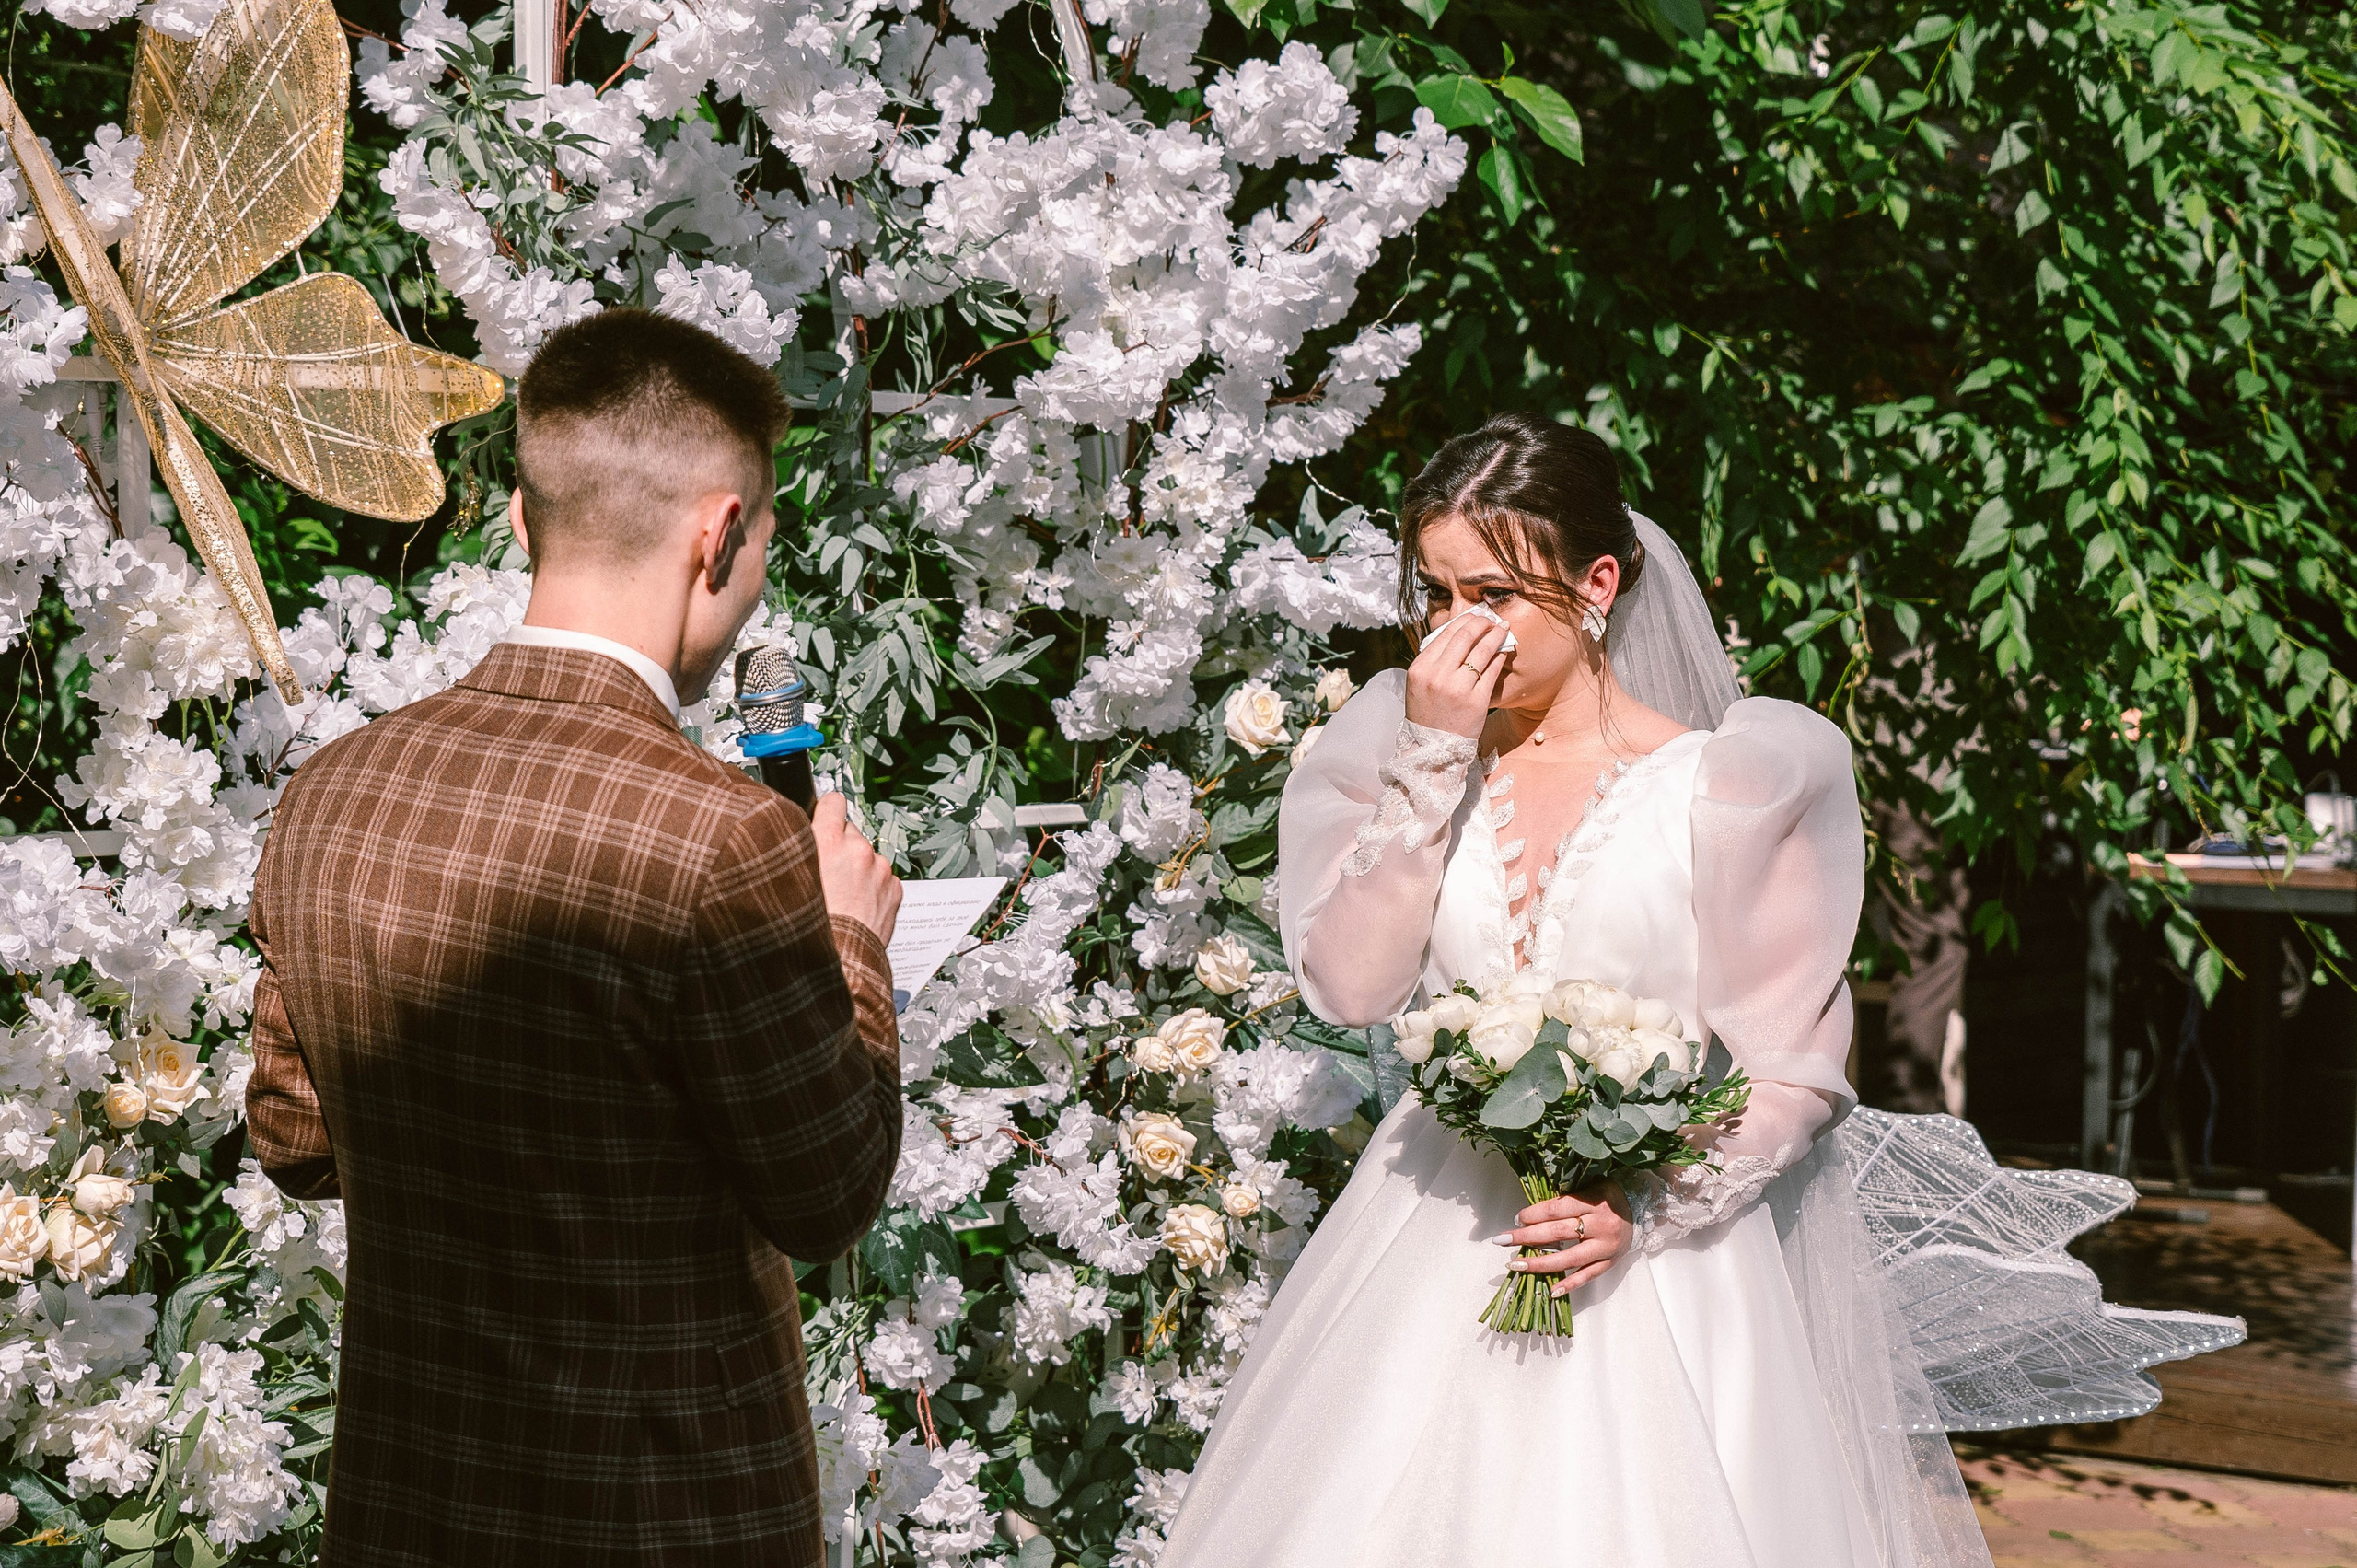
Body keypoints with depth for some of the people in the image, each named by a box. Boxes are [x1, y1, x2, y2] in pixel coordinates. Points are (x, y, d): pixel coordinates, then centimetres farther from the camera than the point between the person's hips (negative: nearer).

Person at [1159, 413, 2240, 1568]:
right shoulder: (1402, 753, 6)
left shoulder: (1725, 781, -6)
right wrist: (1432, 757, -10)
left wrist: (1648, 1210, -18)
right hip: (1441, 1246, 3)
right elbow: (1349, 985, -8)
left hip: (1667, 1256, -3)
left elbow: (1795, 1074, -5)